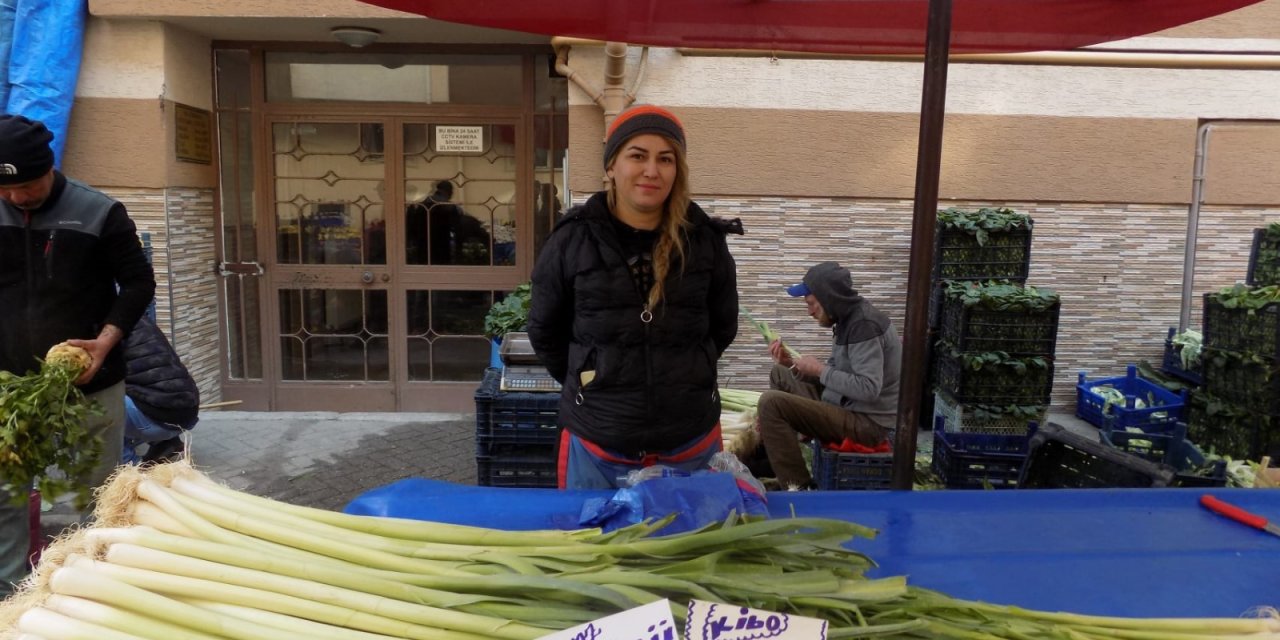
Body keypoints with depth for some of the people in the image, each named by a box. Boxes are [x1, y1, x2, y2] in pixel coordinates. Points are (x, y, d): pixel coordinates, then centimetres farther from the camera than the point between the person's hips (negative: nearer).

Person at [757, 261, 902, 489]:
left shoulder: (864, 325, -21)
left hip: (867, 422, -11)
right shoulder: (848, 319, 10)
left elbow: (868, 389, -28)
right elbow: (835, 376, 13)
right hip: (848, 407, 11)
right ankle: (769, 457, 21)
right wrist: (791, 364, 0)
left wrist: (820, 370, -18)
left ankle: (799, 486, -14)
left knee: (770, 402, -21)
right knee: (780, 375, 20)